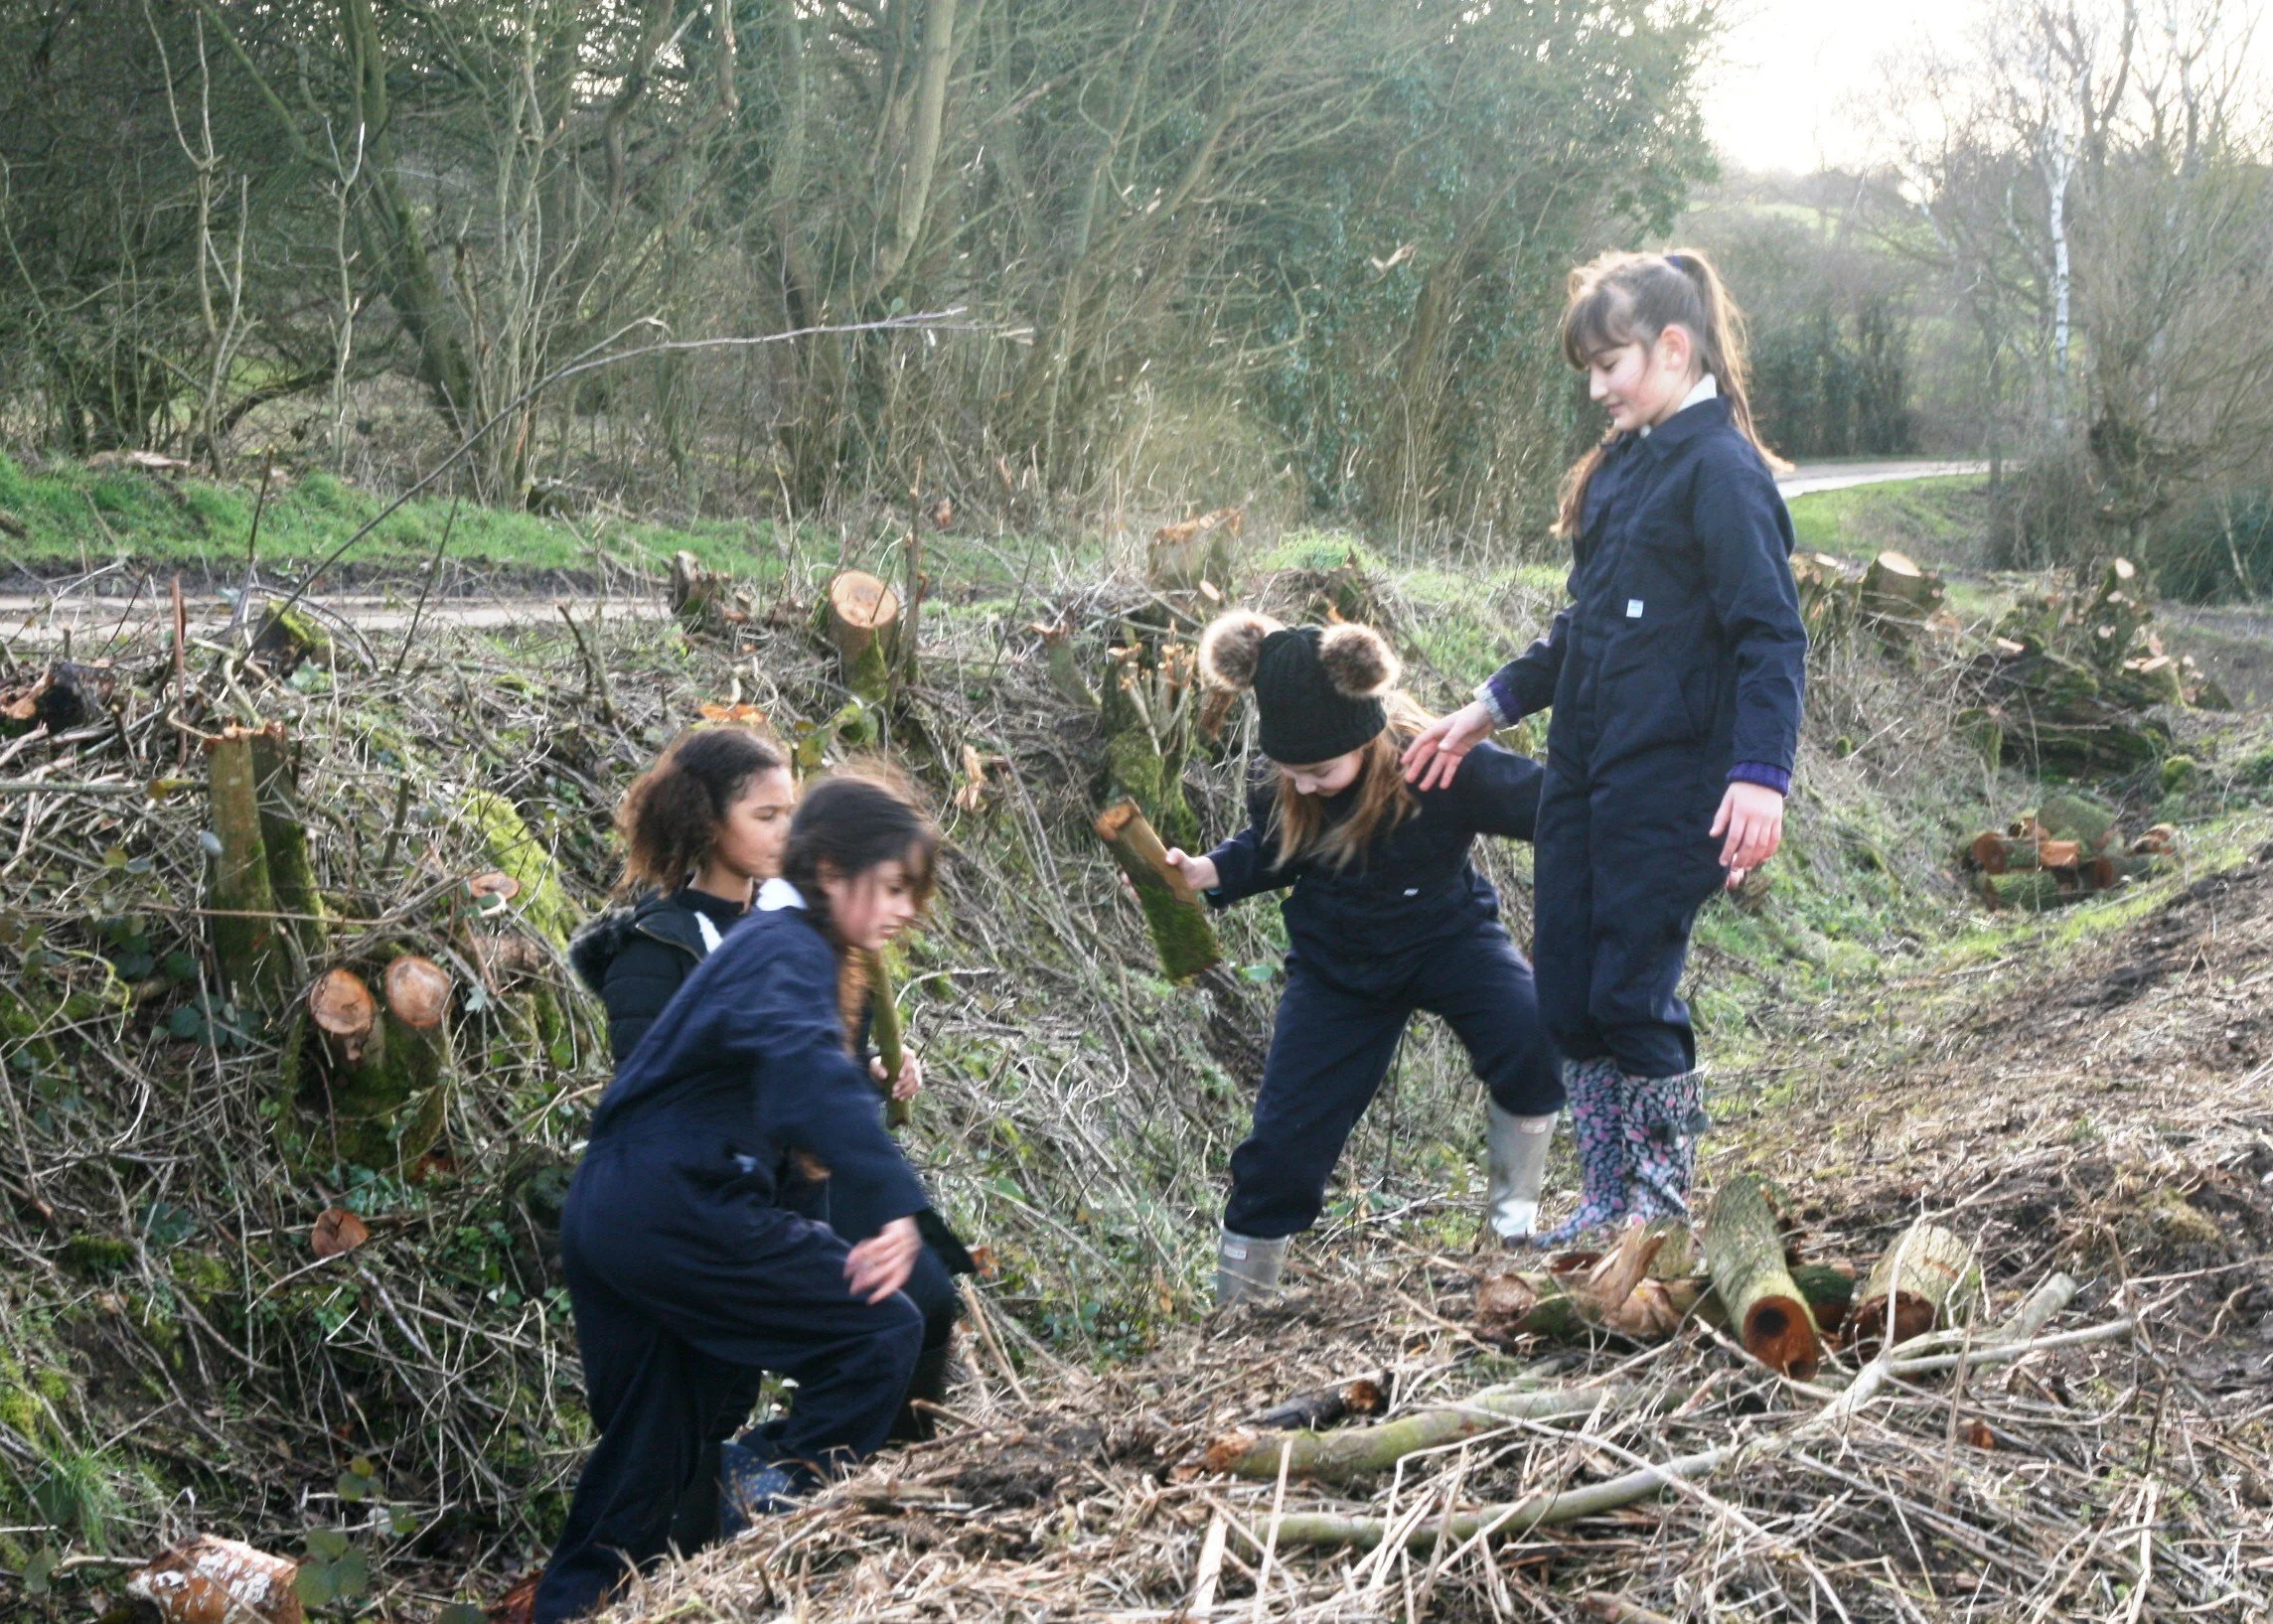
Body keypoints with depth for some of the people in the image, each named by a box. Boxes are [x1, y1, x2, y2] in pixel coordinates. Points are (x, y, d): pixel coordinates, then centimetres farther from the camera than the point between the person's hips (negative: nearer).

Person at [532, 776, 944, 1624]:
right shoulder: (789, 950, -12)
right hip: (675, 1210, -10)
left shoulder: (768, 943, 19)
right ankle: (775, 1515, -8)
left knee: (652, 1451, 18)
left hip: (608, 1212, 10)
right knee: (879, 1329, -9)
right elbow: (809, 1072, -31)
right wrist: (898, 1201, -42)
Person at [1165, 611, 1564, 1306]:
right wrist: (1207, 872, -18)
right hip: (1338, 961, 3)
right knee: (1283, 1141, 1)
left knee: (1533, 1039, -33)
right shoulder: (1283, 786, -19)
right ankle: (1235, 1314, 20)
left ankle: (1515, 1215, -10)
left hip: (1446, 937, -2)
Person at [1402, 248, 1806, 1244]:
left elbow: (1771, 633, -18)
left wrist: (1760, 775, -28)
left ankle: (1663, 1211, 12)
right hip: (1581, 781, 9)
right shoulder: (1623, 464, 15)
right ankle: (1605, 1206, 21)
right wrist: (1487, 711, 23)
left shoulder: (1720, 469, -11)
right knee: (1568, 999, 10)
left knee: (1631, 998, -5)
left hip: (1667, 789, -9)